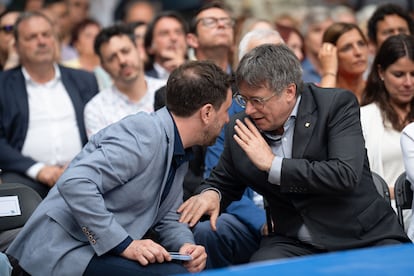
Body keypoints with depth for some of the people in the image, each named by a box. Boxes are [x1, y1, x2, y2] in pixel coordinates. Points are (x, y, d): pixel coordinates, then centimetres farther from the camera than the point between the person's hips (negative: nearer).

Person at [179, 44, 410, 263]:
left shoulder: (338, 104, -7)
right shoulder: (241, 130, 4)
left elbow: (346, 174, -20)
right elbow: (223, 182, 19)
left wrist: (273, 164, -16)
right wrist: (211, 195, -6)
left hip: (365, 239, -2)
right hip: (295, 245, 3)